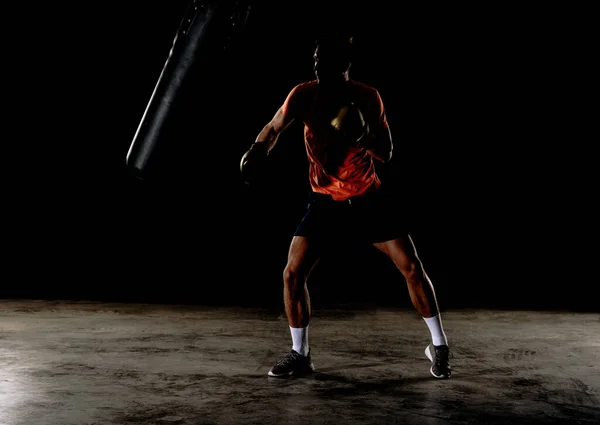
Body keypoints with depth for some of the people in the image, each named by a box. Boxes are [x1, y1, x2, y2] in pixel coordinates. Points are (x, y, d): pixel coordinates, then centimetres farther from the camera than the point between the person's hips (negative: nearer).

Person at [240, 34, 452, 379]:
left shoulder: (368, 98, -13)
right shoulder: (304, 95, -12)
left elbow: (386, 154, -10)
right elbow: (274, 129, -2)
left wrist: (364, 135, -32)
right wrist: (258, 152, -23)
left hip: (371, 198, -1)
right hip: (327, 202, 1)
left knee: (411, 267, -5)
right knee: (293, 273, -8)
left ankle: (439, 345, 14)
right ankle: (300, 354, 11)